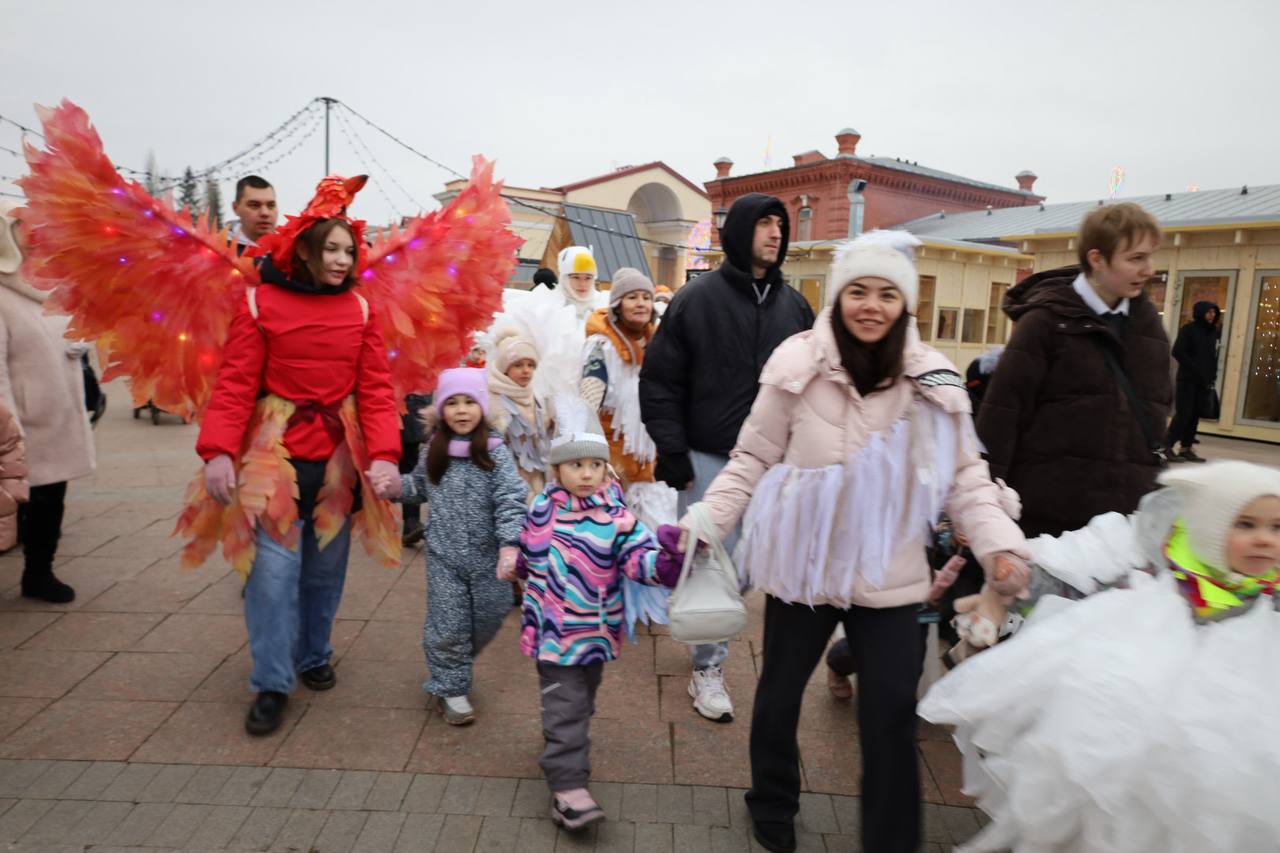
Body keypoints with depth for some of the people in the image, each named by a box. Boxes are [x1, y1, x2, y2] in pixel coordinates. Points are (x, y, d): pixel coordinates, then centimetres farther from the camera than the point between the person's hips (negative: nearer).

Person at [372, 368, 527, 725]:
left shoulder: (496, 452, -10)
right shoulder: (433, 451, 2)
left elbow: (510, 500, -16)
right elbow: (420, 488, 17)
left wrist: (509, 545, -26)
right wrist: (394, 486, -2)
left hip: (487, 555, -1)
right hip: (444, 555, 1)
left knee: (488, 619, 14)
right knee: (448, 624, 2)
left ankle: (458, 663, 41)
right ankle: (450, 687, 20)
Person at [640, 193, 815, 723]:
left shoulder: (794, 306, 9)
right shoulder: (697, 298, -4)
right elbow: (659, 381, -4)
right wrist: (673, 453, -9)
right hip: (709, 459, -4)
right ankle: (707, 669, 18)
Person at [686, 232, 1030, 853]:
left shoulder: (933, 380, -4)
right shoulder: (798, 365, -11)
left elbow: (963, 475, 0)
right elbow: (753, 460, -5)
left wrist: (999, 543, -13)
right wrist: (708, 520, -13)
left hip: (889, 577, 1)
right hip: (801, 566, 0)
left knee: (891, 714, 7)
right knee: (780, 695, 19)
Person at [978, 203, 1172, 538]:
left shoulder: (1147, 321, 9)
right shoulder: (1046, 320, -10)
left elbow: (1156, 408, 17)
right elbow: (1002, 410, -13)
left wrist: (1158, 491, 16)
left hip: (1125, 513, 6)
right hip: (1048, 512, -5)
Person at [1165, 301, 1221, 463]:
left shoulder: (1213, 332, 14)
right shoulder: (1188, 329, -4)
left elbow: (1213, 356, 16)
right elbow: (1177, 352, -11)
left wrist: (1212, 376, 4)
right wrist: (1195, 369, -15)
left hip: (1203, 381, 6)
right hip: (1187, 379, -6)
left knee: (1195, 415, 4)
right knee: (1183, 413, -9)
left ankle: (1186, 448, 8)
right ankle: (1167, 446, -4)